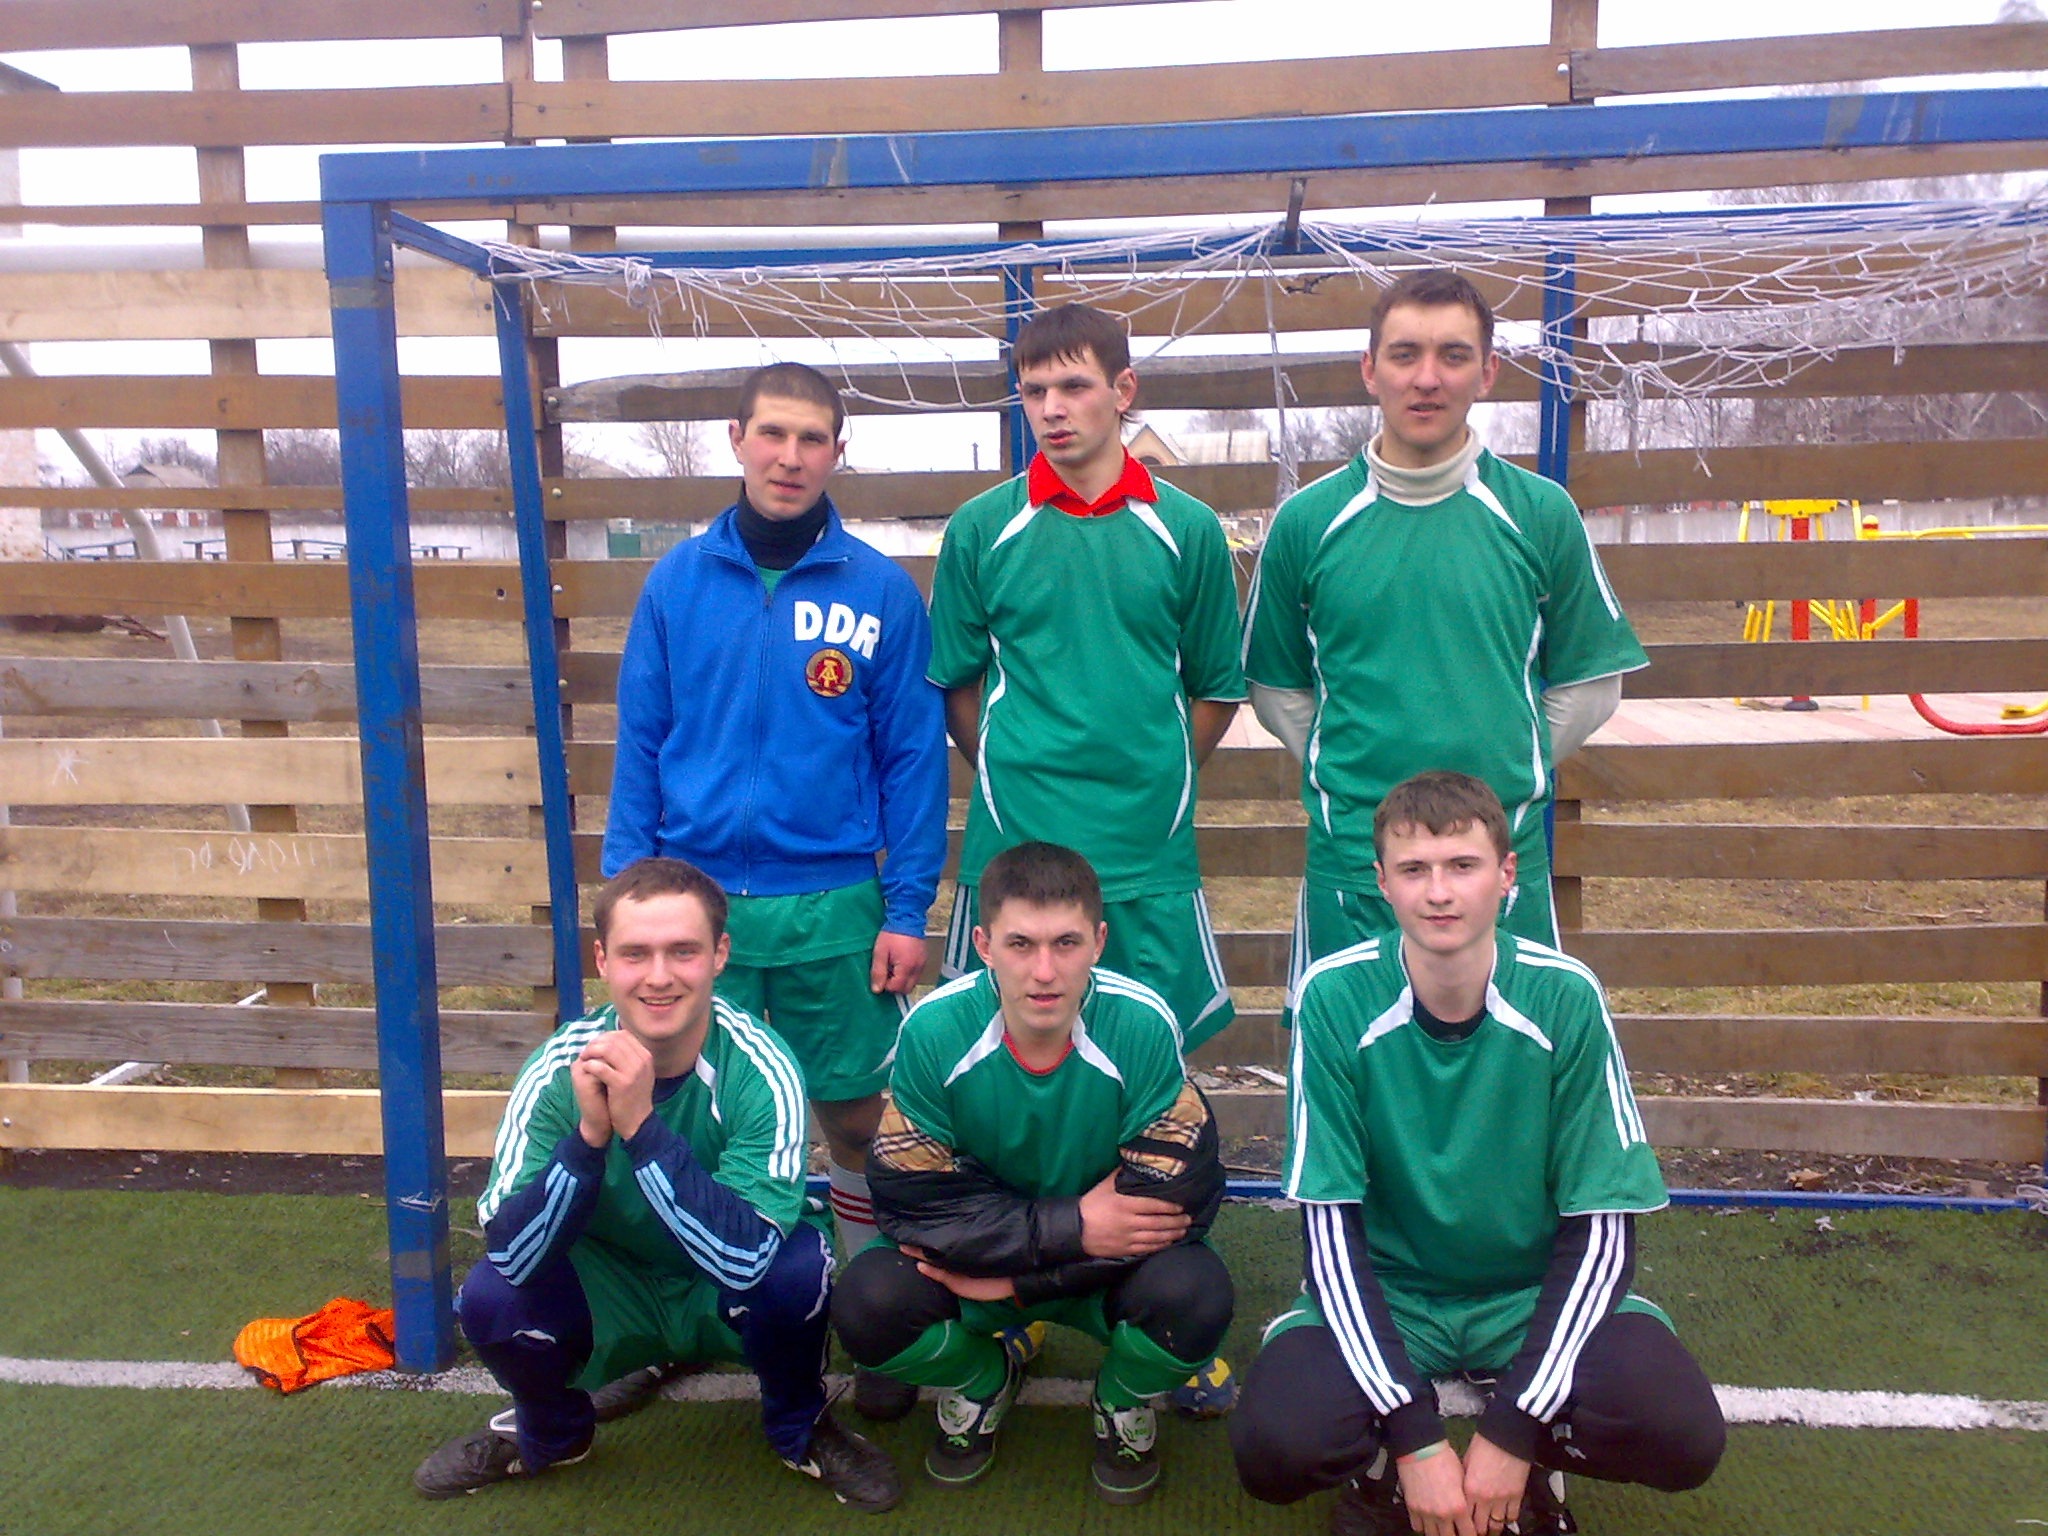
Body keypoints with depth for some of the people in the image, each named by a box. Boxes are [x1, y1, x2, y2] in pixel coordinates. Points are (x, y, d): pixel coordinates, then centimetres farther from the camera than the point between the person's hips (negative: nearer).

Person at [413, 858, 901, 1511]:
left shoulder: (759, 1070, -27)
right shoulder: (560, 1067, -21)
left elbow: (747, 1256, -35)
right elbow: (511, 1254, -26)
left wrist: (641, 1127, -44)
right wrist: (589, 1134, -42)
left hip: (732, 1301, -2)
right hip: (610, 1297, 2)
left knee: (798, 1264, -32)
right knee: (489, 1295, -24)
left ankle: (799, 1428, 2)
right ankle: (551, 1432, 11)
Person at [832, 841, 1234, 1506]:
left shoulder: (1142, 1026, -23)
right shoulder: (934, 1029, -21)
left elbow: (1181, 1200, -23)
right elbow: (911, 1201, -19)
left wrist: (1014, 1275, -25)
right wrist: (1073, 1226, -27)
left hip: (1109, 1267, -1)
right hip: (972, 1268, 1)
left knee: (1193, 1294, -31)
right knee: (866, 1306, -26)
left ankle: (1124, 1404, 8)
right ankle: (979, 1382, 12)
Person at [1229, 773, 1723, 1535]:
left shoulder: (1565, 997, -17)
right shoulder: (1334, 998, -18)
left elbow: (1600, 1228, -12)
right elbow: (1331, 1228, -15)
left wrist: (1513, 1432, -18)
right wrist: (1414, 1439, -21)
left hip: (1536, 1292, 1)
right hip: (1380, 1293, -1)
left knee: (1682, 1434, -27)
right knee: (1275, 1444, -29)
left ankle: (1535, 1461, 6)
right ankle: (1382, 1462, 6)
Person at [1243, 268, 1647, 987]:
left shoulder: (1541, 513, 1)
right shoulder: (1307, 520, 0)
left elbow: (1589, 685, 7)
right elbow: (1278, 691, 7)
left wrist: (1507, 774, 2)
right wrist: (1351, 773, 0)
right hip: (1349, 856, 0)